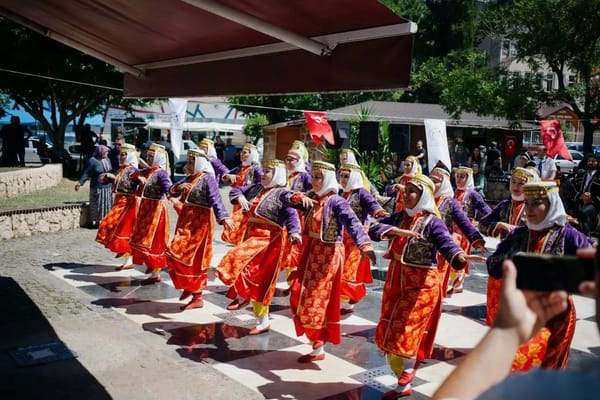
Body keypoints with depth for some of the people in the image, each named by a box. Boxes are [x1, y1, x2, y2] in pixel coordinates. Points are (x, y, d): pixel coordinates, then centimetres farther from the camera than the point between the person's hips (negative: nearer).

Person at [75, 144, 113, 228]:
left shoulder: (107, 160, 9)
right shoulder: (92, 161, -10)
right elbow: (86, 173, -10)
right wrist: (80, 182, -17)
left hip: (108, 187, 6)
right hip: (97, 188, -6)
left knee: (107, 205, 8)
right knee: (97, 205, -1)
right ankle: (96, 222, 8)